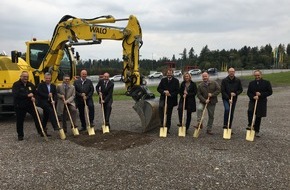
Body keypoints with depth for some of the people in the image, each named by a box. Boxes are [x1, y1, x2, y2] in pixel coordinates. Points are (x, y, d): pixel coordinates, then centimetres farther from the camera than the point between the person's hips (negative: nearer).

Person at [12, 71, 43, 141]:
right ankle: (20, 135, 22)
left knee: (37, 117, -4)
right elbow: (15, 95, -22)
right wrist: (27, 95, -24)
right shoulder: (16, 84, -8)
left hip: (30, 105, 3)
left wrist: (34, 97, -10)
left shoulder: (31, 85, 8)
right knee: (20, 121, 6)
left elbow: (36, 93, 13)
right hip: (20, 106, -3)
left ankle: (40, 131, 6)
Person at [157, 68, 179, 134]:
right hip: (163, 98, 1)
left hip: (171, 99, -1)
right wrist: (164, 91, -15)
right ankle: (162, 123, -12)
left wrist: (170, 94, -18)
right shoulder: (163, 80, 7)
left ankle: (167, 129, 15)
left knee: (169, 115, 5)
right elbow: (158, 88, 3)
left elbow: (177, 91, -4)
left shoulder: (176, 81, 1)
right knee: (161, 107, -25)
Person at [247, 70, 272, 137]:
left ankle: (256, 131, 20)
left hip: (262, 102, -1)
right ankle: (250, 125, -11)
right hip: (252, 101, 1)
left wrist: (261, 94, -15)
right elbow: (248, 92, 6)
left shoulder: (266, 83, 1)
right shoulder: (251, 83, 7)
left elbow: (270, 92, -2)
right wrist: (253, 96, -15)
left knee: (258, 117, 6)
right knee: (250, 111, -28)